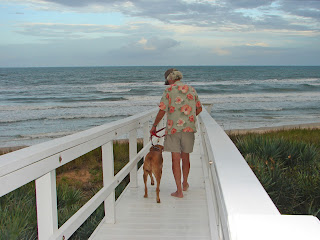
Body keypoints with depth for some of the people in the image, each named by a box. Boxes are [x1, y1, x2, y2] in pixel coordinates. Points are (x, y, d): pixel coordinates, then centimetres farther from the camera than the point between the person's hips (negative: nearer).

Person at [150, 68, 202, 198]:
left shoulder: (169, 91, -4)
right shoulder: (191, 89, 9)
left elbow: (162, 111, -9)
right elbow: (199, 108, 16)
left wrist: (154, 126, 4)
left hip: (173, 128, -4)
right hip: (188, 128, 4)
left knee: (175, 159, 0)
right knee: (185, 157, 18)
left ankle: (179, 190, 0)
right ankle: (185, 184, 36)